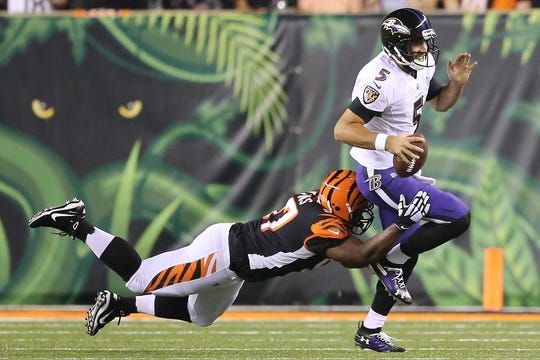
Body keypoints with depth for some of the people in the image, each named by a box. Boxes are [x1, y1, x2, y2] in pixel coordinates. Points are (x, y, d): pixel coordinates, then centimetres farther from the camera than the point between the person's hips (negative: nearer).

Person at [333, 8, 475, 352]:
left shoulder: (421, 67, 1)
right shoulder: (383, 81, -27)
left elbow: (440, 103, 19)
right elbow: (342, 129, -31)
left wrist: (457, 82, -2)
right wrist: (387, 142, -44)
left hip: (400, 172, 10)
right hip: (383, 176, -10)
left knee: (407, 254, 15)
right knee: (458, 217, -14)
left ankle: (369, 332, 23)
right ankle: (390, 261, 0)